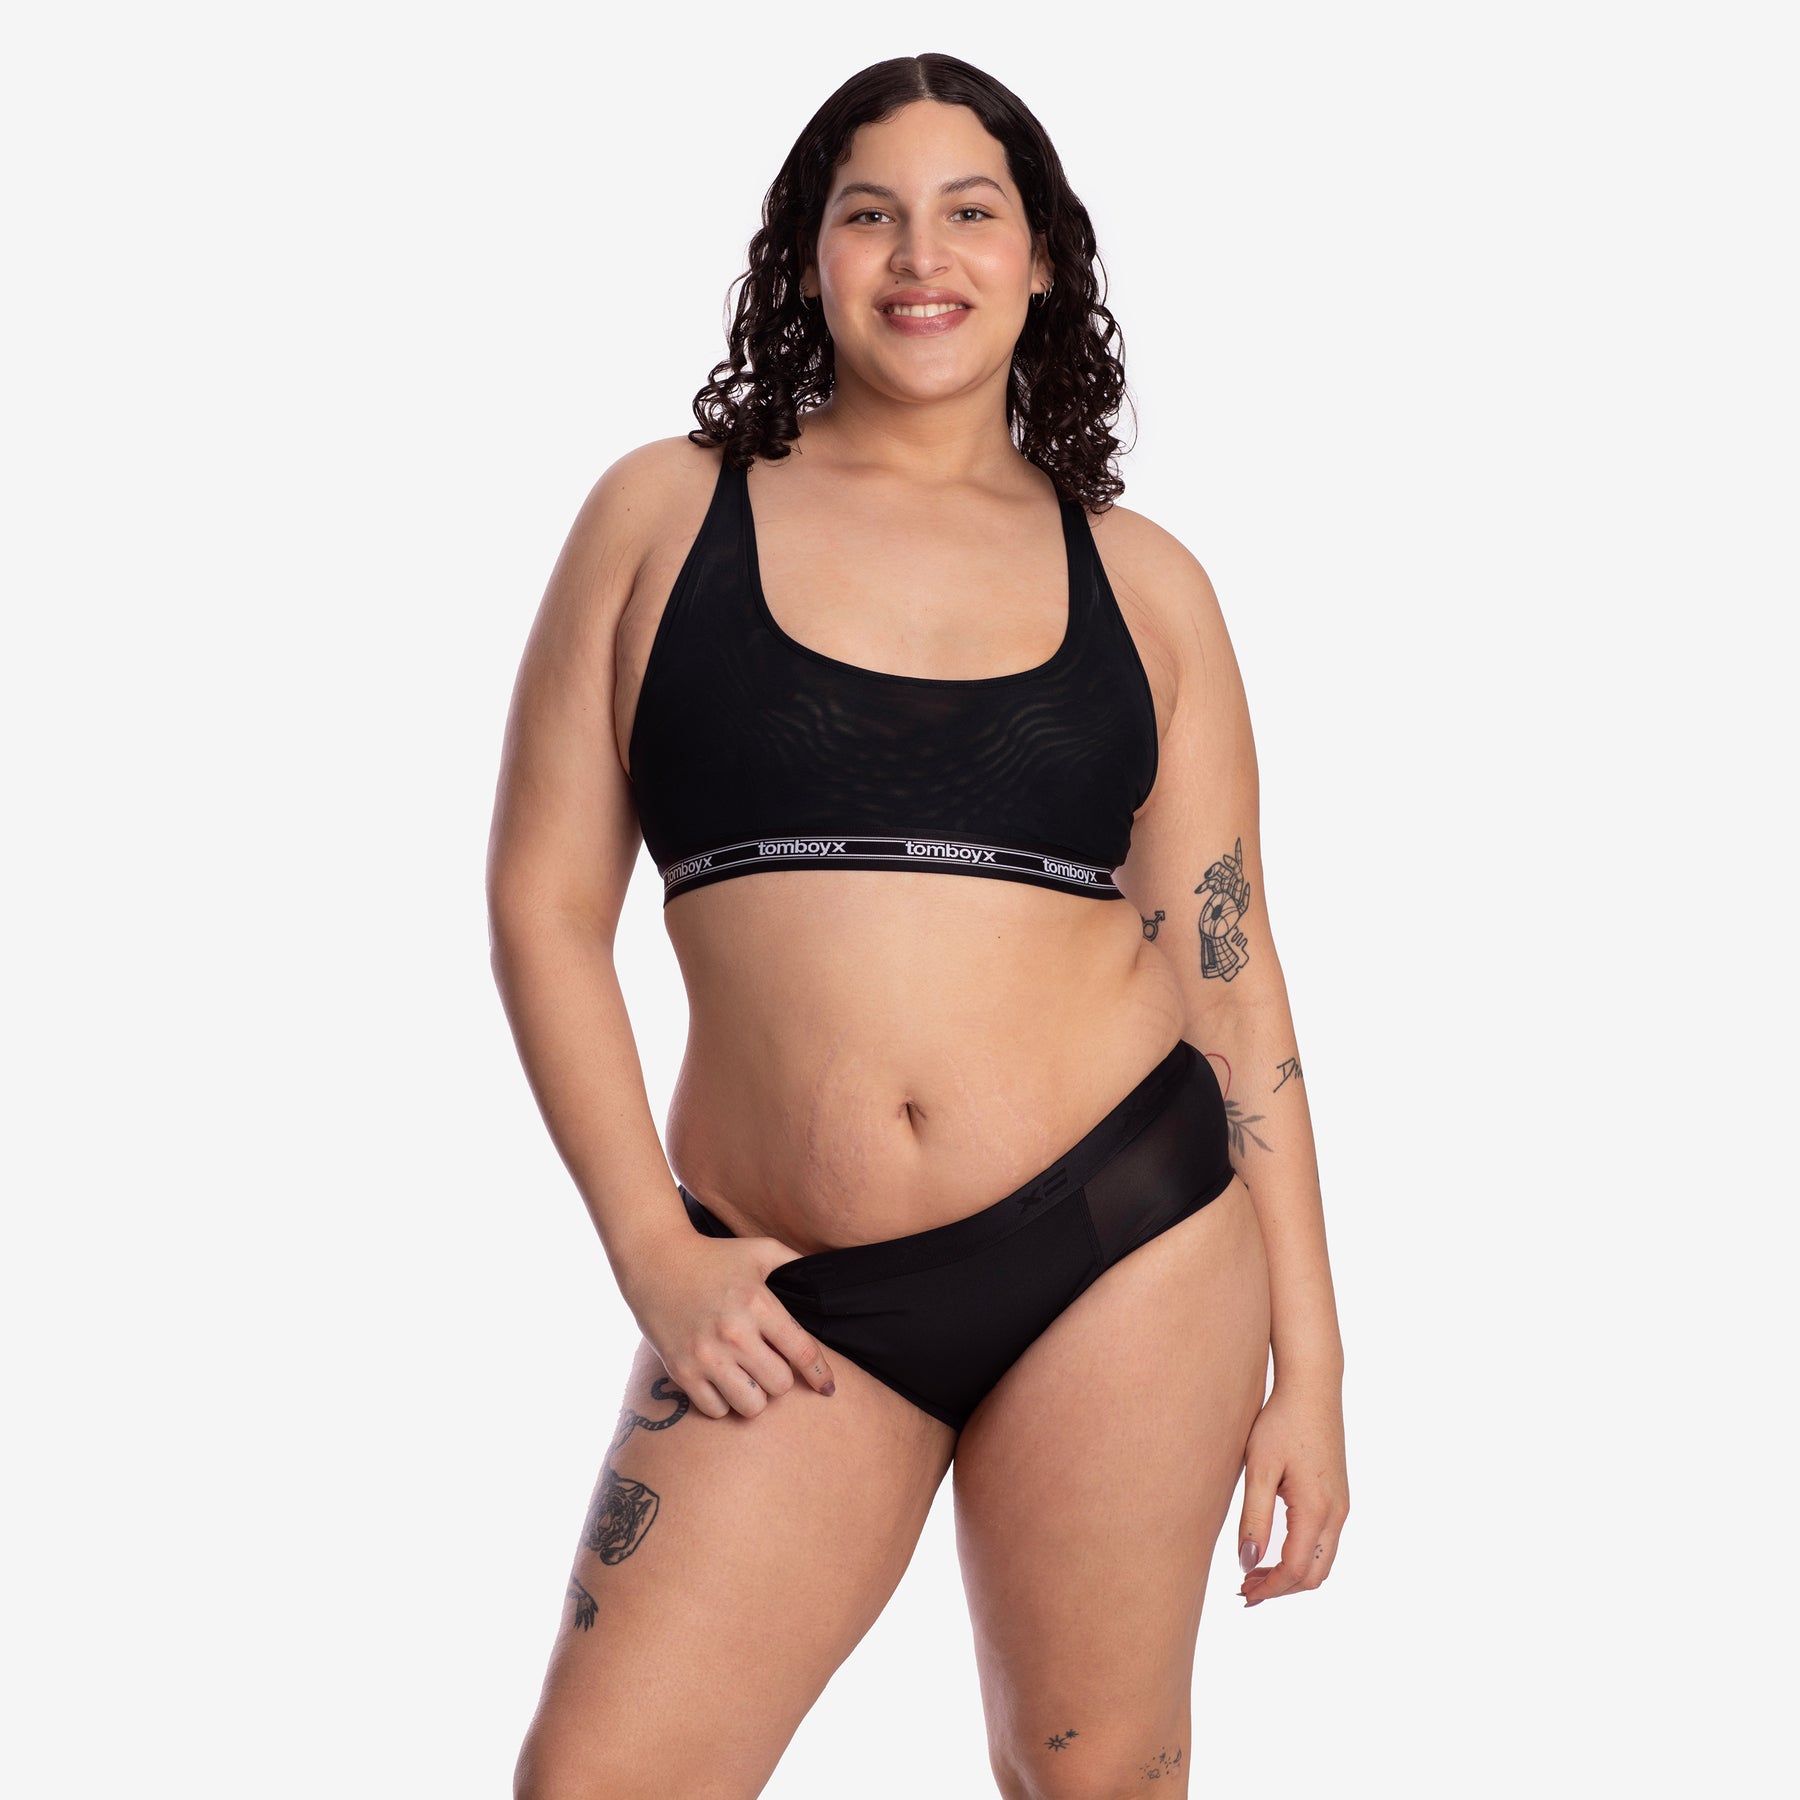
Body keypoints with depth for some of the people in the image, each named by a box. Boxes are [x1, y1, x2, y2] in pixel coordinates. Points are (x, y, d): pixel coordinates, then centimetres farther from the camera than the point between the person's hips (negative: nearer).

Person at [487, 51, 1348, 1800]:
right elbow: (544, 903, 4)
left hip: (1124, 1239, 1)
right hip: (785, 1296, 0)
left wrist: (1308, 1364, 4)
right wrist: (653, 1255, -4)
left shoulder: (1140, 581, 7)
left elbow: (1228, 972, 6)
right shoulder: (665, 512, 5)